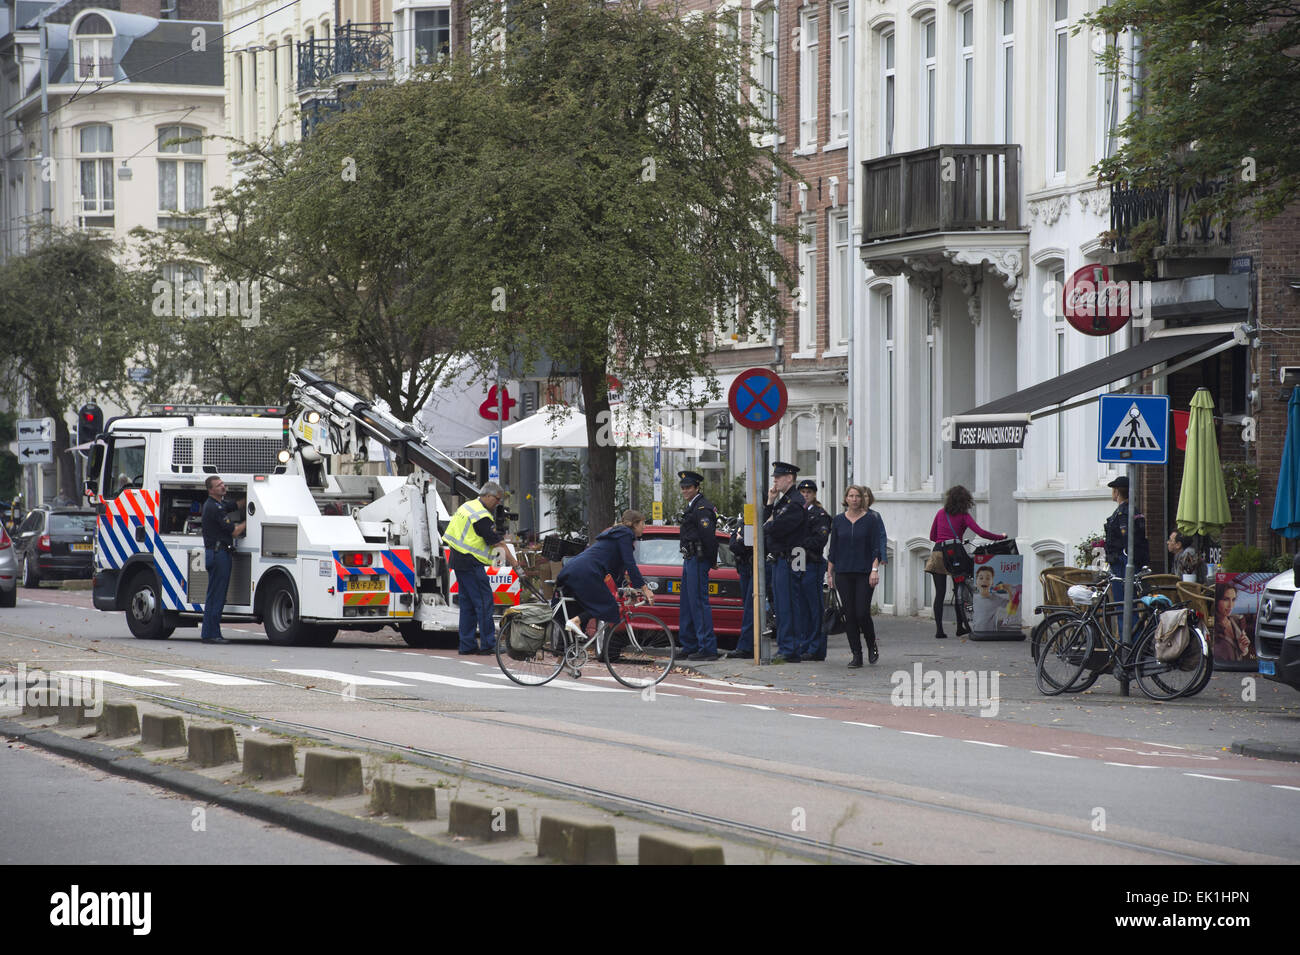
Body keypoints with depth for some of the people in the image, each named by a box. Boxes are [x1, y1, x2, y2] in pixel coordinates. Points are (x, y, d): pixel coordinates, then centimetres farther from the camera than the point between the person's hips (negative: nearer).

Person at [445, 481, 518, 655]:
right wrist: (513, 561, -13)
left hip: (458, 560, 10)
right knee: (484, 601, -7)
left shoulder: (468, 506, 14)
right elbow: (497, 542, -17)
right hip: (470, 562, -10)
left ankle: (467, 645, 12)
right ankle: (488, 644, -7)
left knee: (468, 602, 12)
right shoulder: (482, 517, -17)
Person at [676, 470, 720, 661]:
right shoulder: (691, 507, 18)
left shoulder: (702, 508, -15)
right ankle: (689, 647, 19)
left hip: (698, 560, -11)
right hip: (689, 560, 11)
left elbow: (708, 534, -23)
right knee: (687, 603, 13)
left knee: (699, 602, -11)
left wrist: (711, 559, -16)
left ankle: (708, 648, -11)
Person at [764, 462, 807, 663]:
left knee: (786, 606, -8)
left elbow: (775, 528, -23)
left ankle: (790, 651, -7)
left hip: (787, 561, -10)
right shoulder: (782, 501, 18)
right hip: (778, 561, 10)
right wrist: (769, 503, 6)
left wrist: (767, 525, -1)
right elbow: (767, 523, 15)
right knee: (779, 606, 12)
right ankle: (785, 649, 17)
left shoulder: (795, 503, -15)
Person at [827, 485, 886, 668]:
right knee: (849, 615, 0)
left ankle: (872, 645, 17)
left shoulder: (871, 519, 0)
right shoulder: (838, 520, 8)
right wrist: (829, 572, 7)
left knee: (862, 613, -9)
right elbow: (833, 549, 12)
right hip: (843, 574, 3)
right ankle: (856, 656, 5)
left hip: (864, 573, -3)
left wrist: (875, 570, -11)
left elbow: (877, 547, -2)